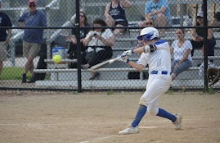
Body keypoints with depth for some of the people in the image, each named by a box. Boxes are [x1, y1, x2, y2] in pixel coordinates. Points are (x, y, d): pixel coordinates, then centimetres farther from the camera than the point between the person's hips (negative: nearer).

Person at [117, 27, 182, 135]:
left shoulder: (164, 44, 1)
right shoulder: (146, 53, 19)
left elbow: (148, 48, -13)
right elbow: (139, 67, 9)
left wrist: (131, 51, -12)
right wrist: (127, 61, -3)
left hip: (162, 77, -8)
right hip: (152, 78, 8)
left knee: (144, 100, -18)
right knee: (152, 110, 6)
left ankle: (133, 126, -17)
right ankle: (175, 119, 26)